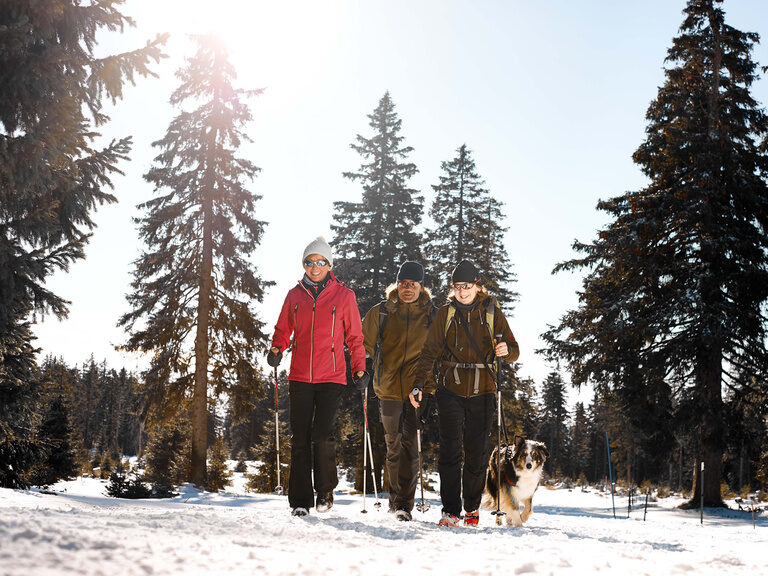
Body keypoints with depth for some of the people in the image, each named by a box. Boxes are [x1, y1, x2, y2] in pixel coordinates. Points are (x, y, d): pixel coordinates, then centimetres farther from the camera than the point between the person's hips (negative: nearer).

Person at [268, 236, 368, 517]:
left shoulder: (343, 295, 3)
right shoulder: (295, 295, 9)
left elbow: (354, 335, 8)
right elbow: (283, 330, 18)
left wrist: (359, 369, 1)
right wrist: (277, 349, -2)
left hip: (331, 378, -2)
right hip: (300, 377, 2)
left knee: (323, 436, -10)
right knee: (300, 439, 1)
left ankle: (325, 491, 12)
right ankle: (300, 500, 9)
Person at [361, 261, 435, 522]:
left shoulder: (431, 315, 5)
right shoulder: (381, 312, 5)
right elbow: (364, 341, 17)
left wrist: (430, 377, 6)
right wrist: (367, 364, 7)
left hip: (417, 389, -1)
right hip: (388, 389, 1)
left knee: (411, 445, -6)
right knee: (394, 446, 7)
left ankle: (403, 503, 0)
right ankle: (398, 499, 20)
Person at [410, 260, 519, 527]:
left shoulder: (492, 312, 5)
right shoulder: (446, 313, 5)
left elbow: (513, 350, 4)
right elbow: (429, 351, 4)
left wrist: (506, 350, -20)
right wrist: (419, 385, -6)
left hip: (481, 392, 0)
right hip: (450, 390, 0)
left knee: (477, 454, 4)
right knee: (450, 449, -8)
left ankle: (472, 508, 20)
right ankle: (450, 510, -3)